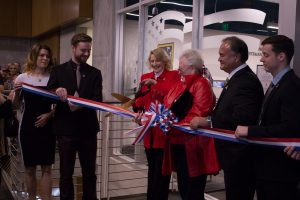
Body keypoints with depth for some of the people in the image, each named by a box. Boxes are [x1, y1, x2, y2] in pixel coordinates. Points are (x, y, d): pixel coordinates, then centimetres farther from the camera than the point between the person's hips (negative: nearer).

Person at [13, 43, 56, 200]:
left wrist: (49, 115, -11)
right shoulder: (22, 78, 0)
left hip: (47, 127, 1)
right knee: (29, 168, 9)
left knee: (46, 168, 3)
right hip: (28, 127, 0)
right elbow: (16, 105, 5)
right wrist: (16, 92, -14)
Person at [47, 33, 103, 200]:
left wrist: (80, 106, -23)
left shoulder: (95, 73, 5)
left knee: (89, 171, 11)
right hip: (66, 128, -1)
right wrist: (57, 92, -23)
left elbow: (98, 101, -5)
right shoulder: (59, 71, 3)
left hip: (88, 129, 1)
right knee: (66, 172, 9)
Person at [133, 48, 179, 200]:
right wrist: (136, 105, -7)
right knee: (152, 169, 15)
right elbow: (141, 101, 14)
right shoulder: (145, 77, 14)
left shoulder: (173, 75, -2)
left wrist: (155, 83, -20)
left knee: (162, 170, 0)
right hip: (149, 130, 5)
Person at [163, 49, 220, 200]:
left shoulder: (201, 84, -13)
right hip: (178, 143, 9)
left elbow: (198, 115, -23)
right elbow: (169, 107, 19)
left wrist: (175, 127, -27)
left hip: (192, 146, -9)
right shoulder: (180, 84, 15)